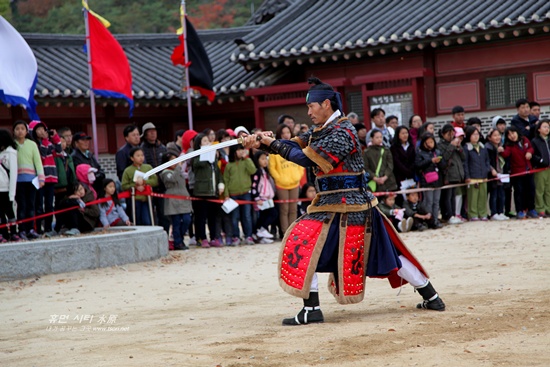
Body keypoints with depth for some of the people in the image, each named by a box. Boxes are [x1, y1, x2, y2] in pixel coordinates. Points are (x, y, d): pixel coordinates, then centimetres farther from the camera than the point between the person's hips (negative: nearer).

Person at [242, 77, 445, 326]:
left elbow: (306, 158, -20)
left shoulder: (342, 133, -16)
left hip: (345, 205, -10)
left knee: (302, 245, -10)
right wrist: (260, 143, -6)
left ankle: (312, 309, -8)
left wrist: (273, 144, -11)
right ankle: (431, 297, 17)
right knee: (385, 252, 13)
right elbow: (297, 145, 7)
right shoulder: (323, 131, 13)